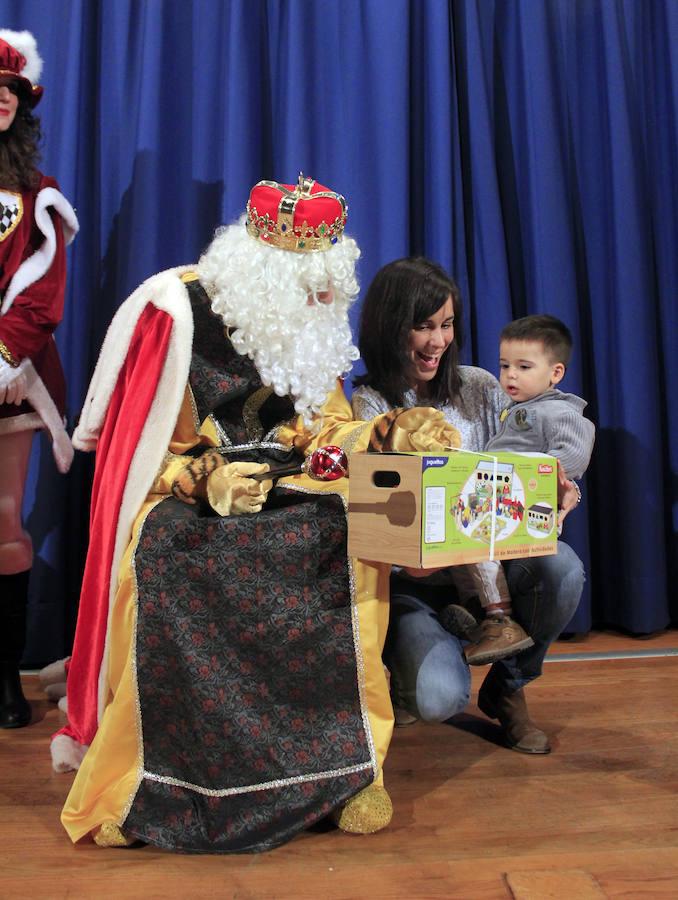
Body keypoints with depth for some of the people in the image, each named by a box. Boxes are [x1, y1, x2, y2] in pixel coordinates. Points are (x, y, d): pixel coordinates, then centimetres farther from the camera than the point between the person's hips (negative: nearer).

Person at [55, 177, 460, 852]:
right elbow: (140, 446, -10)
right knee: (162, 551, -37)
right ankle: (133, 780, -19)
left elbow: (324, 427, 6)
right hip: (178, 495, -4)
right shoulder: (177, 309, -11)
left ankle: (346, 762, -15)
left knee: (353, 536, -26)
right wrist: (207, 479, -27)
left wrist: (393, 432, -12)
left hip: (275, 490, 4)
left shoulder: (305, 327, 6)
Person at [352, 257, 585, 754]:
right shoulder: (367, 406, -7)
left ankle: (507, 688, 2)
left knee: (561, 566, -28)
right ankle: (406, 660, 15)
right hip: (410, 580, -3)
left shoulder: (481, 389, 3)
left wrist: (555, 493, -21)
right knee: (439, 698, -27)